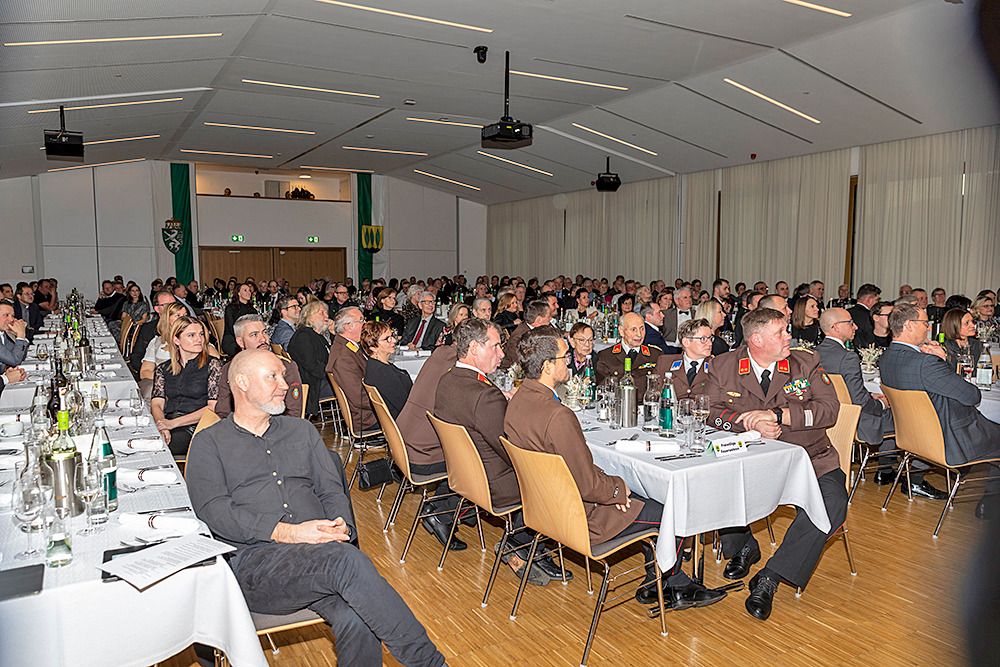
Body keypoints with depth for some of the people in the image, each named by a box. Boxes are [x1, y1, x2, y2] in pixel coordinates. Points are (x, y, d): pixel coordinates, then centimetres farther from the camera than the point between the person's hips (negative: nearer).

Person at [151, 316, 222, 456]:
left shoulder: (212, 365, 5)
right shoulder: (163, 369, 18)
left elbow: (214, 407, -5)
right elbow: (156, 404, 7)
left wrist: (174, 423, -13)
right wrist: (163, 427, -16)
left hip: (195, 429, -3)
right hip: (168, 426, 3)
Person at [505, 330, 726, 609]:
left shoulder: (518, 400, -2)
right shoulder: (558, 416, -33)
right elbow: (588, 486, -26)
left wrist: (608, 484, 3)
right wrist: (617, 487, -6)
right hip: (579, 518, -9)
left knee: (641, 500, 23)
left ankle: (656, 583, 32)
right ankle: (673, 586, 32)